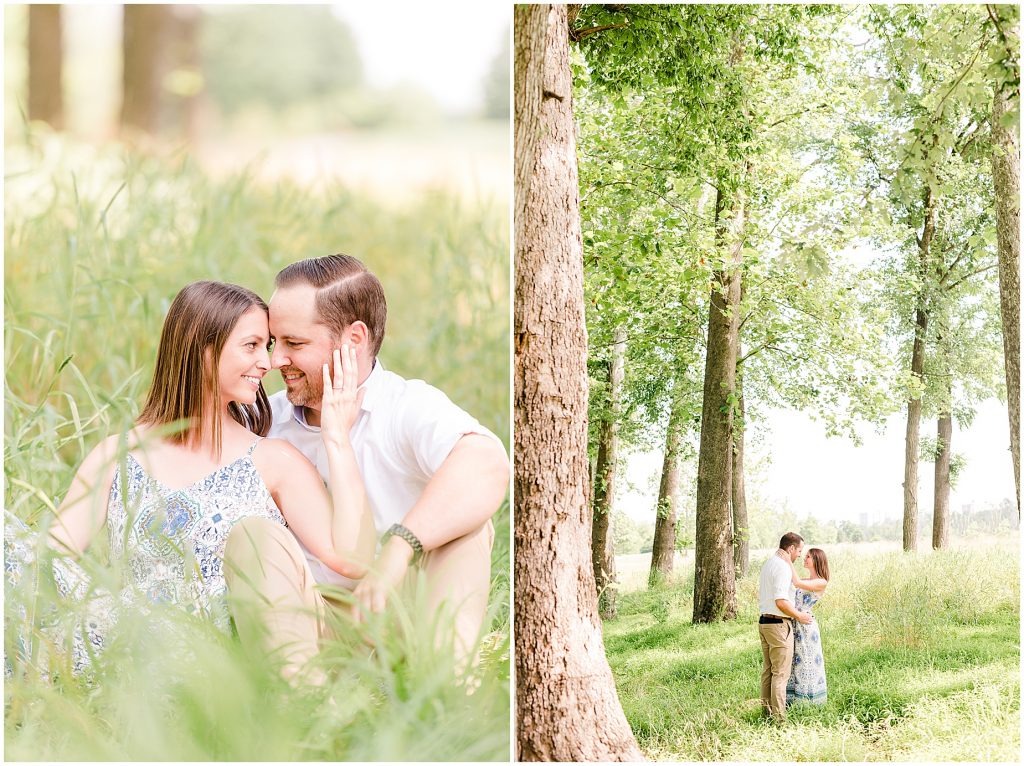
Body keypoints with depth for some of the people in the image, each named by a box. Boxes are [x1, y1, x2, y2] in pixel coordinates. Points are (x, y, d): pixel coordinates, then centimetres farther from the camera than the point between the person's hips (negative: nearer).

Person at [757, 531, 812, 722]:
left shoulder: (768, 564, 13)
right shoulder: (783, 567, -17)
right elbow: (781, 601, -25)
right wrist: (799, 616, -11)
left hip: (764, 620, 10)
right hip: (779, 624, -10)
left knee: (768, 669, 16)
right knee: (781, 673, -5)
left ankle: (766, 710, 21)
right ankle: (779, 717, -4)